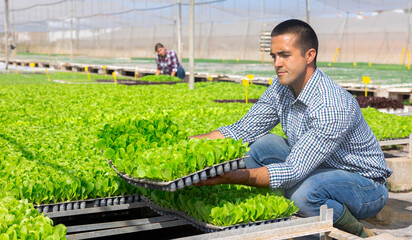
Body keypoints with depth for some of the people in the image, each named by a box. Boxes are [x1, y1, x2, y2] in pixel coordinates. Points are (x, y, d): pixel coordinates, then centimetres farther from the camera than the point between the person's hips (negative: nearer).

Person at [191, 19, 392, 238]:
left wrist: (228, 177, -39)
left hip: (365, 185, -7)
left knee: (304, 193, -36)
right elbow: (241, 131, -2)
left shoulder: (333, 107, -32)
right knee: (263, 145, -11)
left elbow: (292, 172, -34)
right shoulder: (281, 89, -6)